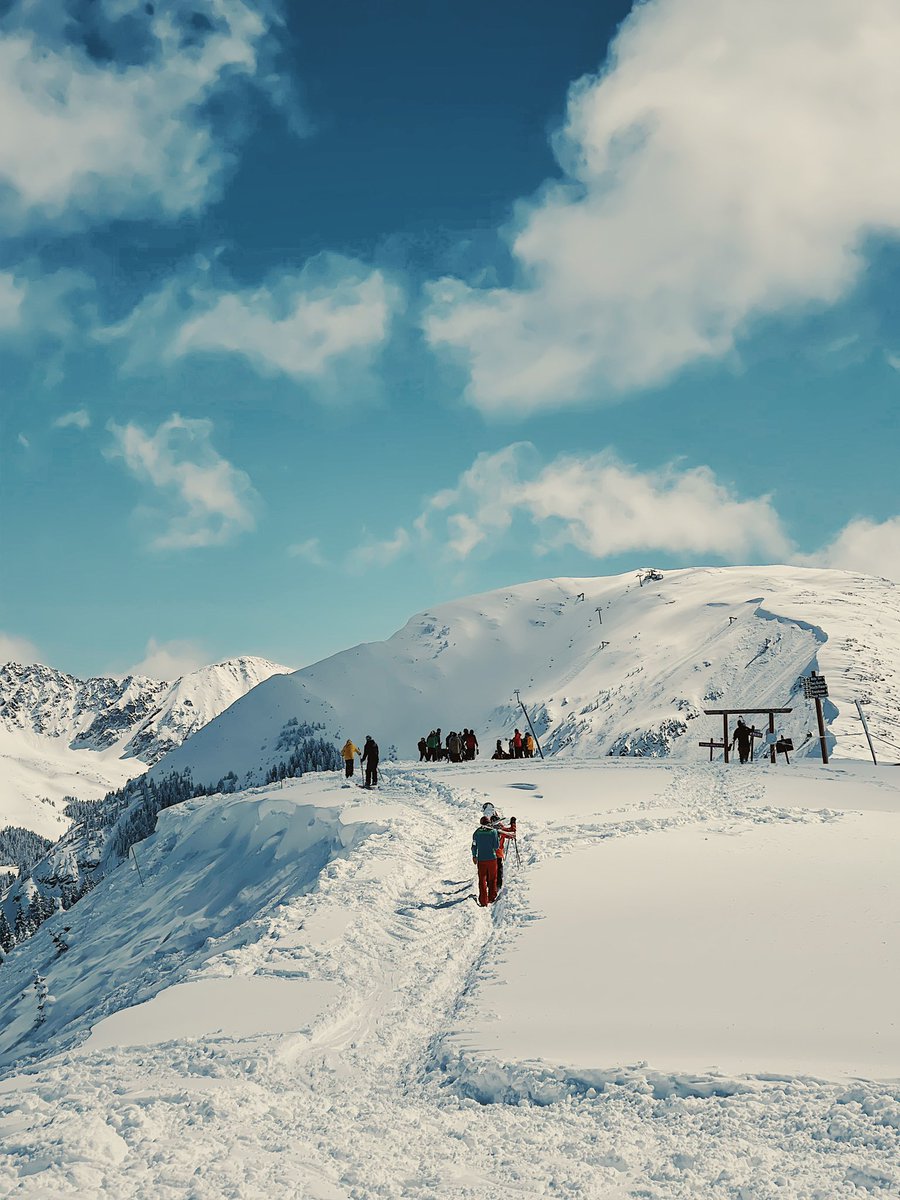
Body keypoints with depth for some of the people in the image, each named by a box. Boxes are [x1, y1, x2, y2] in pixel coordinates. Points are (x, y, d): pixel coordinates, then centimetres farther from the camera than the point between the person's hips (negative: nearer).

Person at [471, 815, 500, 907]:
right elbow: (496, 846, -6)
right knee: (492, 879, 15)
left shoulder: (477, 832, -1)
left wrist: (474, 856, 21)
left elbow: (474, 846, 5)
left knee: (482, 880, 6)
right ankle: (491, 898, 20)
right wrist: (498, 838, 12)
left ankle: (483, 901, 3)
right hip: (492, 858, -1)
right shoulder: (493, 831, -7)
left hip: (481, 859, 1)